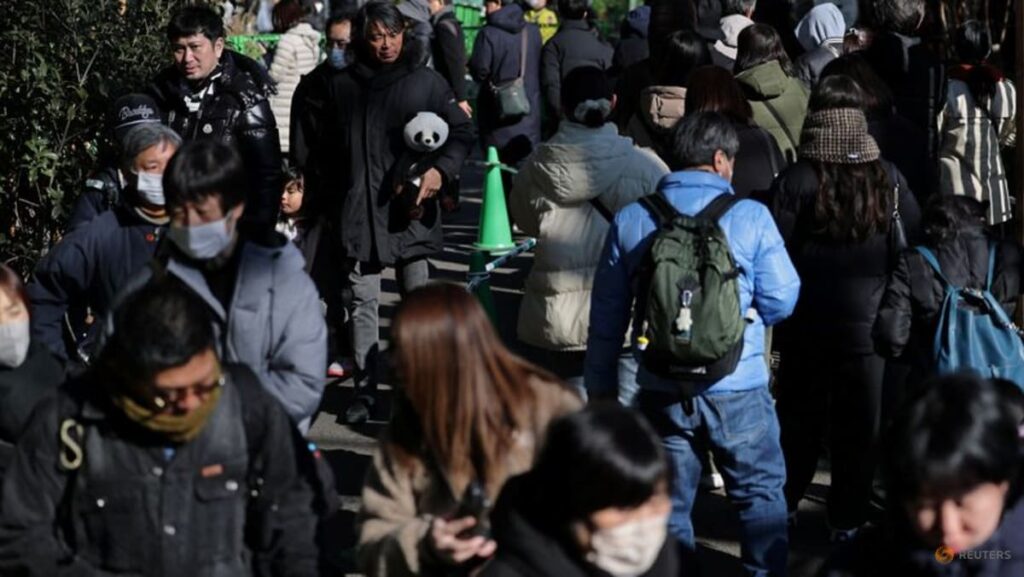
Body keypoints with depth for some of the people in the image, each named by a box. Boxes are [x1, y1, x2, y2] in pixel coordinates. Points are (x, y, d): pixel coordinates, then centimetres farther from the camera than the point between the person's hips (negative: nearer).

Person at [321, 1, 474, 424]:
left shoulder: (426, 82, 0)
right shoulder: (342, 86, 4)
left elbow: (462, 131, 3)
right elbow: (328, 151, 11)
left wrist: (441, 169, -15)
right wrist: (330, 206, 11)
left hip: (410, 209, -1)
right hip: (357, 211, 1)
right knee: (362, 302, 3)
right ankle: (364, 391, 10)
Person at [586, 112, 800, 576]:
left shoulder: (630, 220, 2)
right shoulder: (750, 216, -7)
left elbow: (607, 313, 5)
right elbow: (782, 299, -5)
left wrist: (601, 384, 13)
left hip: (661, 390, 2)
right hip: (737, 386, -2)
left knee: (668, 501, 13)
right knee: (761, 494, 14)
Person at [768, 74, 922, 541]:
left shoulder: (796, 180, -12)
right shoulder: (888, 178, -7)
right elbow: (916, 242, -1)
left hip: (808, 322, 0)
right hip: (869, 322, 0)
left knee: (800, 415, 16)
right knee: (859, 422, 10)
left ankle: (783, 504, 25)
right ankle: (848, 520, 13)